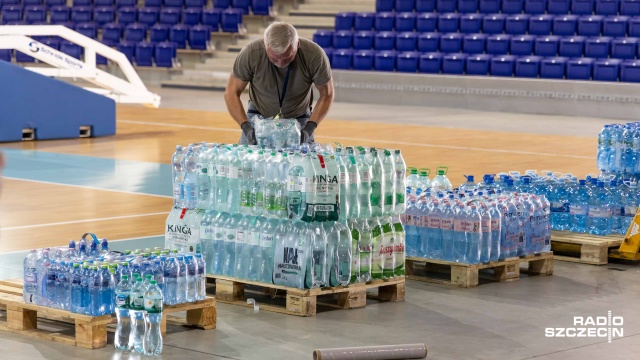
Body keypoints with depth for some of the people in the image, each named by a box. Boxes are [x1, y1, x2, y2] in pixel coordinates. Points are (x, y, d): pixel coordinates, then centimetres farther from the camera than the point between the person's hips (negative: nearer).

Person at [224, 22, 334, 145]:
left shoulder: (314, 55, -28)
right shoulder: (250, 53, -28)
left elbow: (326, 94, -13)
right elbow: (231, 93, -17)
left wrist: (309, 128, -25)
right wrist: (246, 127, -29)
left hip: (299, 118, 0)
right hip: (259, 115, 0)